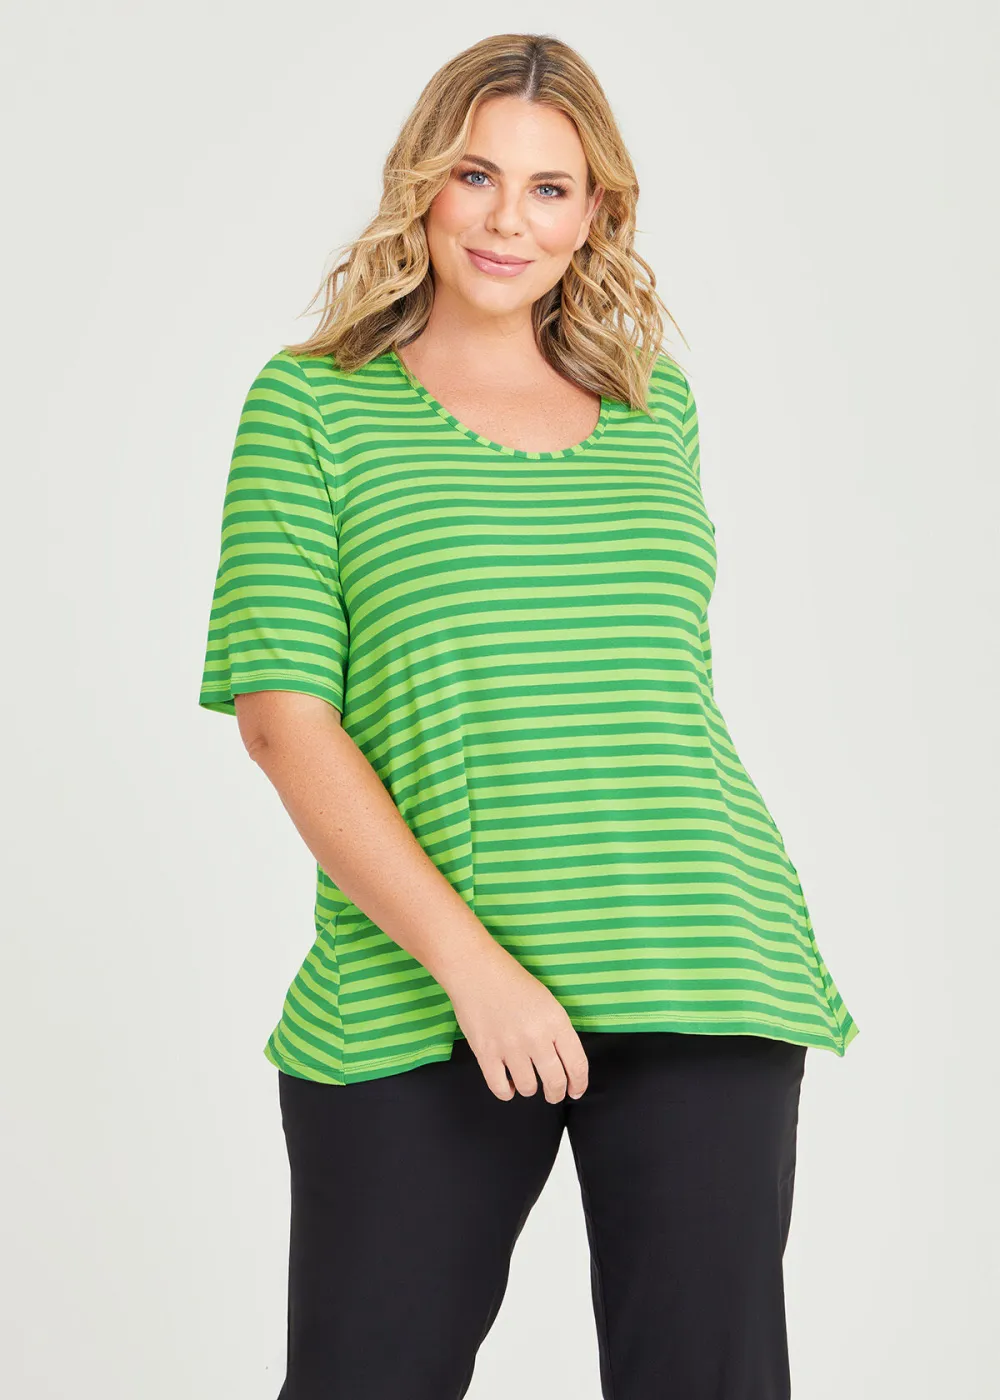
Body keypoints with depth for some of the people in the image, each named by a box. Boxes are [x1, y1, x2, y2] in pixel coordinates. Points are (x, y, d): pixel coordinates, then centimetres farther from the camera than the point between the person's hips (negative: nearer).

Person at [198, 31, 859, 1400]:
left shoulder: (655, 404, 15)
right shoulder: (313, 404, 4)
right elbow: (281, 711, -5)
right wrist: (466, 955, -14)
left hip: (702, 981, 3)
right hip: (417, 998, -3)